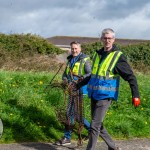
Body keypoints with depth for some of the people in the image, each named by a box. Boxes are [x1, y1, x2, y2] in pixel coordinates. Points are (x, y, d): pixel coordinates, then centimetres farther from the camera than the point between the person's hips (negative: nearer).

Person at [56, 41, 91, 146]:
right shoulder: (70, 59, 16)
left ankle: (67, 138, 0)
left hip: (79, 89, -8)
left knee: (70, 112, -9)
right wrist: (64, 79, -4)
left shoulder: (85, 60, -7)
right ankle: (90, 129, 28)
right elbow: (65, 73, 18)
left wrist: (82, 78, -34)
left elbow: (90, 73, -16)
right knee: (75, 112, 13)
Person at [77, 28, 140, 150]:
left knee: (94, 126, -8)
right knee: (98, 125, 13)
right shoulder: (98, 54, 11)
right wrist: (80, 84, 28)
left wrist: (135, 95, -16)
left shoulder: (118, 56, -8)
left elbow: (130, 77, -8)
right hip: (94, 95, 7)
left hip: (105, 96, -7)